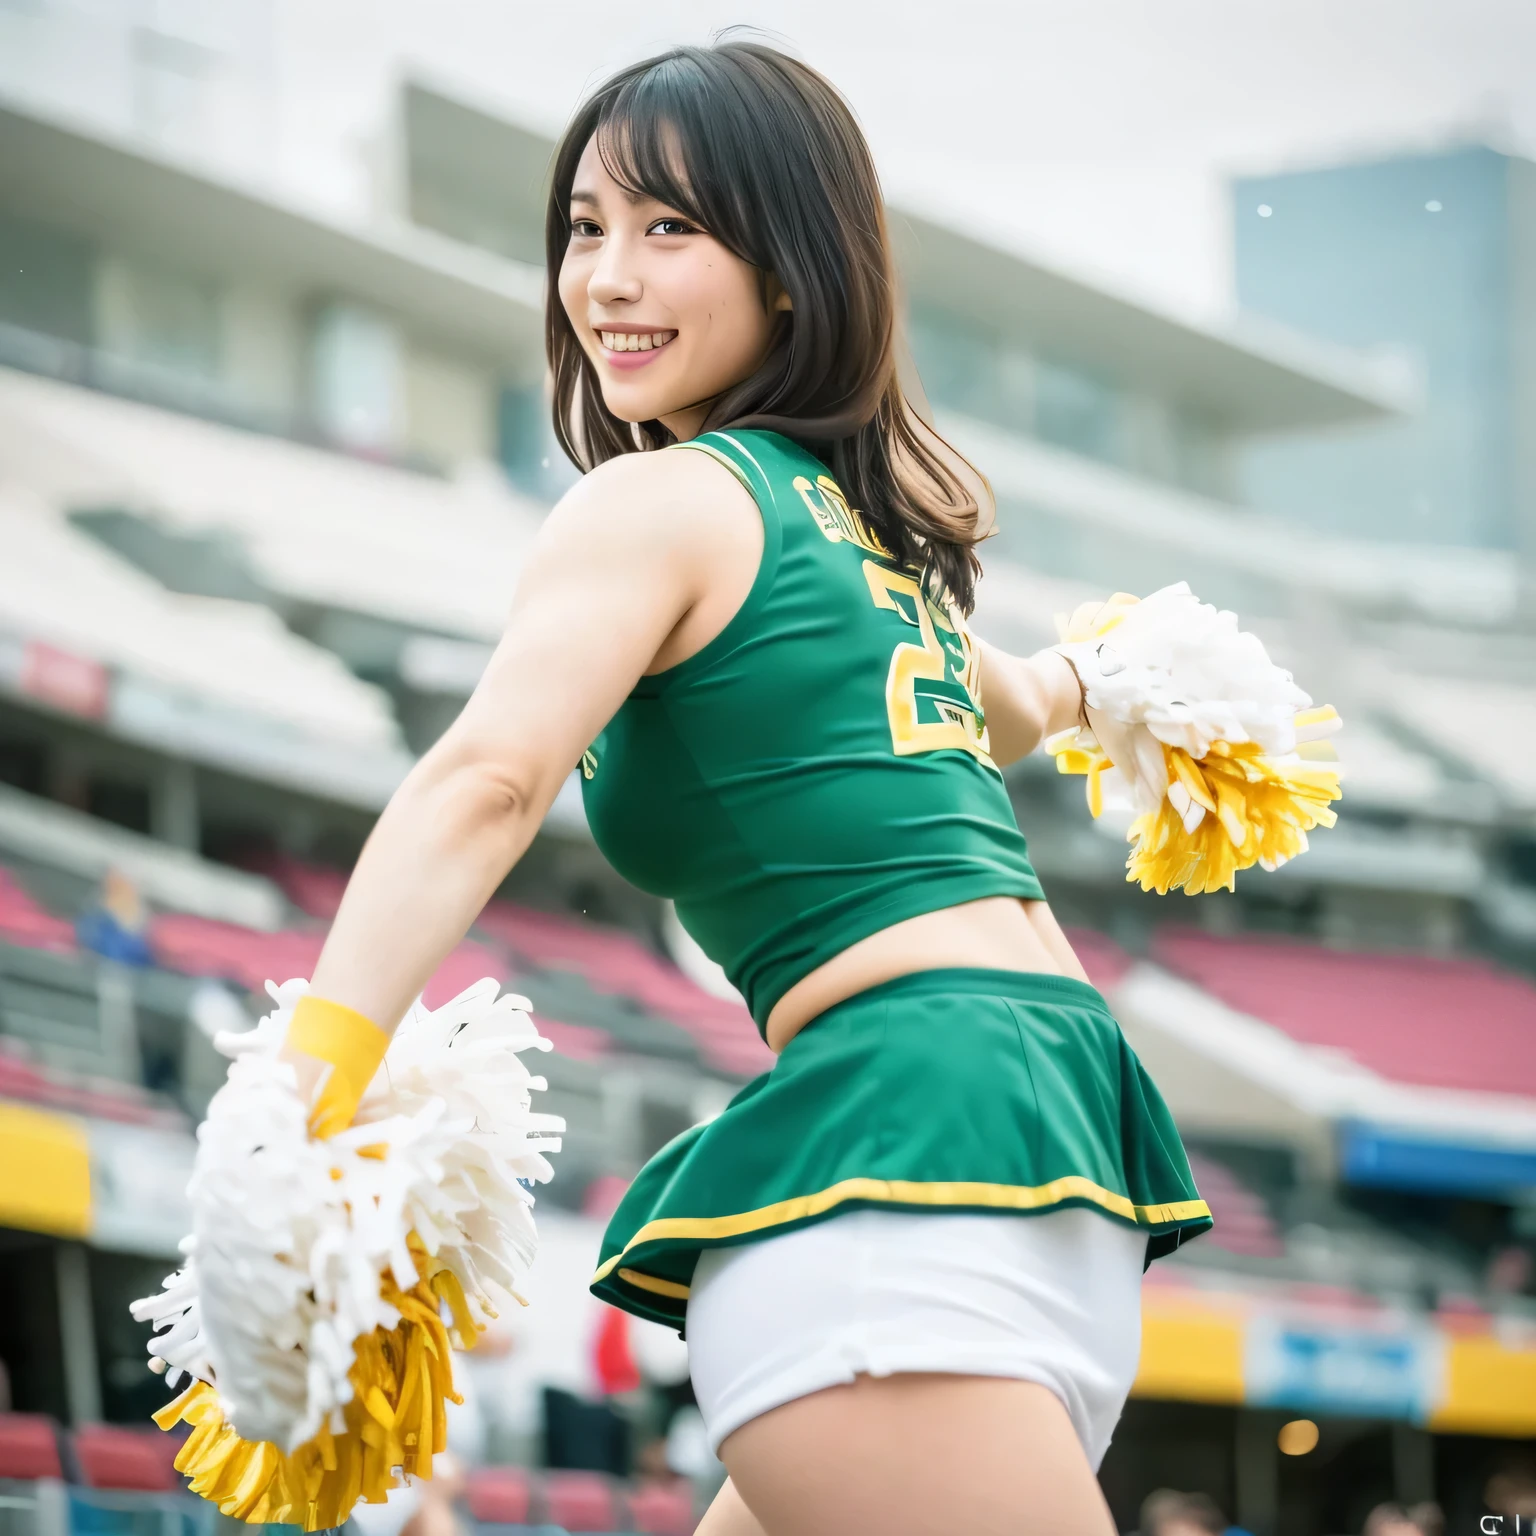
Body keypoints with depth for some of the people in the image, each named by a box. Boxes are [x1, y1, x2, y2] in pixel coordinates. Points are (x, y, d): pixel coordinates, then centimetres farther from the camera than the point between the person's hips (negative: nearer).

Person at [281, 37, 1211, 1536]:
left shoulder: (659, 501, -1)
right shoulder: (864, 510, 24)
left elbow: (484, 782, -18)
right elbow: (1012, 707, 47)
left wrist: (300, 1099, -28)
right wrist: (1072, 677, 72)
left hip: (895, 1114, -9)